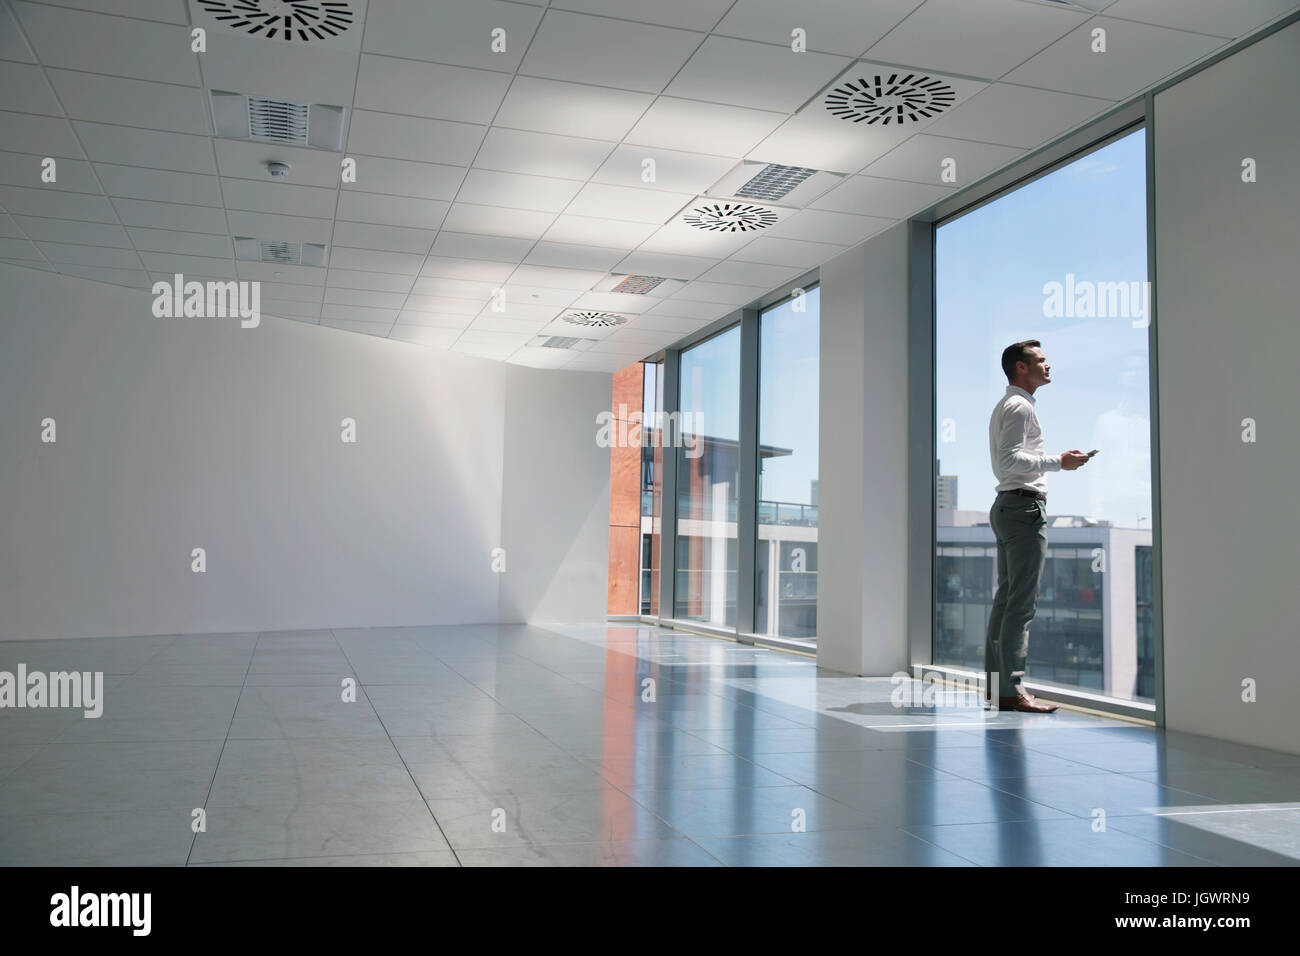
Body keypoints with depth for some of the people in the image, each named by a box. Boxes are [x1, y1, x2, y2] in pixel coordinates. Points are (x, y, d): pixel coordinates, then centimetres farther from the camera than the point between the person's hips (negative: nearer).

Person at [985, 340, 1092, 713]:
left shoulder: (1004, 406, 23)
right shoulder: (1020, 406, -9)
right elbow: (1010, 460, -20)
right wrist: (1058, 462, -18)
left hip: (1006, 505, 11)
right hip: (1024, 506, -11)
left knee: (1006, 598, 10)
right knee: (1022, 602, -12)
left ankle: (996, 683, 12)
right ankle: (1012, 690, -12)